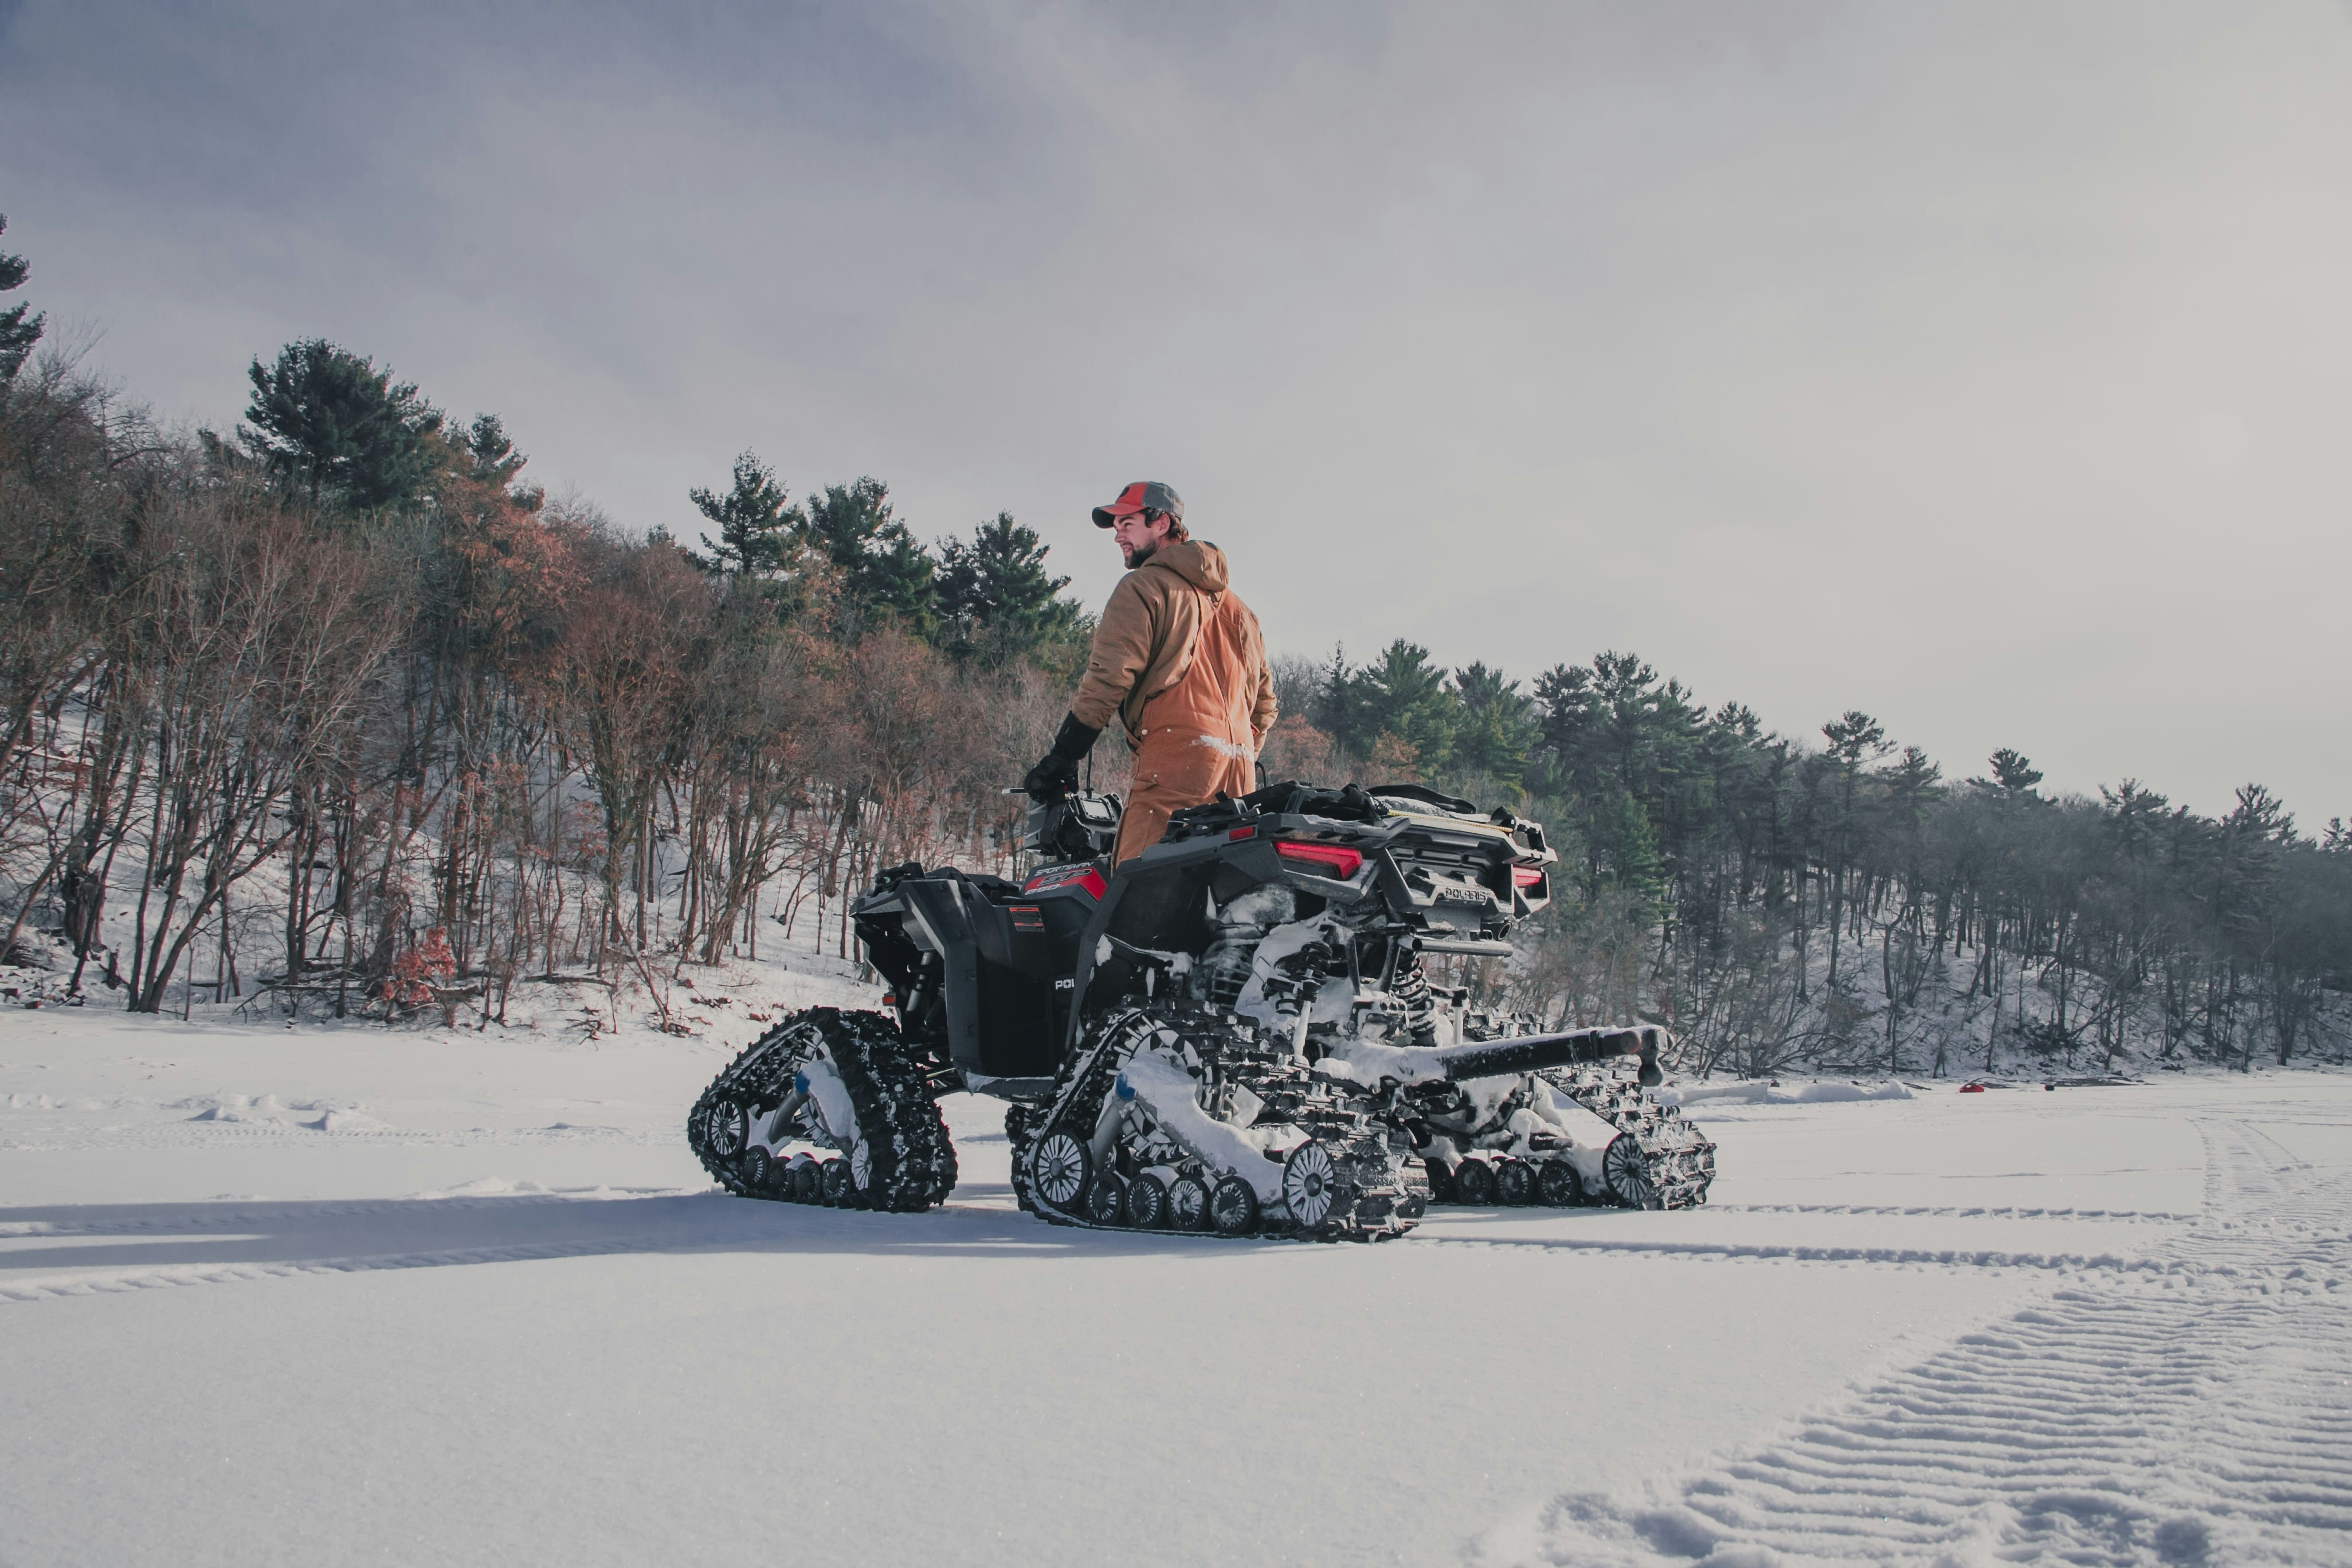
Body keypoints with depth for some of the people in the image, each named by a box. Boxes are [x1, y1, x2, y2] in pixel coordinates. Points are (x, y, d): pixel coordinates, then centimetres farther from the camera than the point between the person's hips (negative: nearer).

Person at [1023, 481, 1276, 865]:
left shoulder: (1144, 586, 4)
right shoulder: (1236, 605, 28)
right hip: (1239, 772, 8)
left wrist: (1060, 760, -6)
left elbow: (1108, 678, -7)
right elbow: (1264, 694, 28)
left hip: (1176, 760, -8)